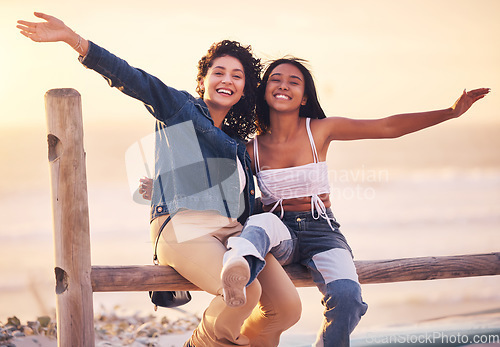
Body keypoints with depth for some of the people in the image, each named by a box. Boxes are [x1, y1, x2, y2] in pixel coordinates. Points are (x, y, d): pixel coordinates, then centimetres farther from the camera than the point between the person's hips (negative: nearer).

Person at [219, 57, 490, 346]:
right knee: (263, 223, -39)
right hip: (280, 231, 0)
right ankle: (239, 270, -73)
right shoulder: (252, 149, 3)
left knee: (347, 295, -32)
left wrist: (452, 112, -2)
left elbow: (389, 127, 1)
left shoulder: (320, 130, 2)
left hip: (322, 232, 1)